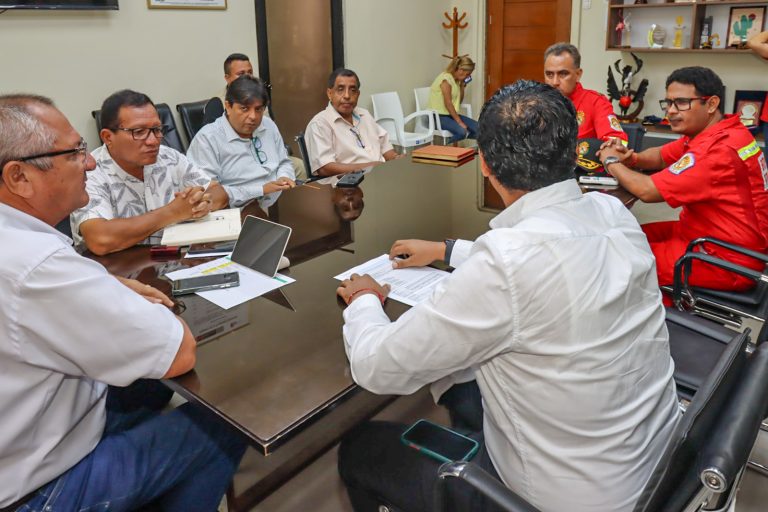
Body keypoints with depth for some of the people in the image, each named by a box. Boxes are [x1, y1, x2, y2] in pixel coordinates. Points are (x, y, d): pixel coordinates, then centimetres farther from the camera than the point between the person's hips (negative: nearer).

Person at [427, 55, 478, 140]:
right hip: (438, 116, -8)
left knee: (478, 127, -10)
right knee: (462, 131, -31)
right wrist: (459, 122, -22)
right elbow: (448, 103, -21)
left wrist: (462, 86, 5)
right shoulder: (446, 78, -15)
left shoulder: (457, 80, 12)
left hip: (451, 114, 8)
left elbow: (459, 101, 18)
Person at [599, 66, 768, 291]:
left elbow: (648, 190, -27)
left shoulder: (720, 149, -27)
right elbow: (661, 156, 16)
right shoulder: (713, 132, 3)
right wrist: (631, 159, -6)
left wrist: (612, 162, -9)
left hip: (727, 261, -9)